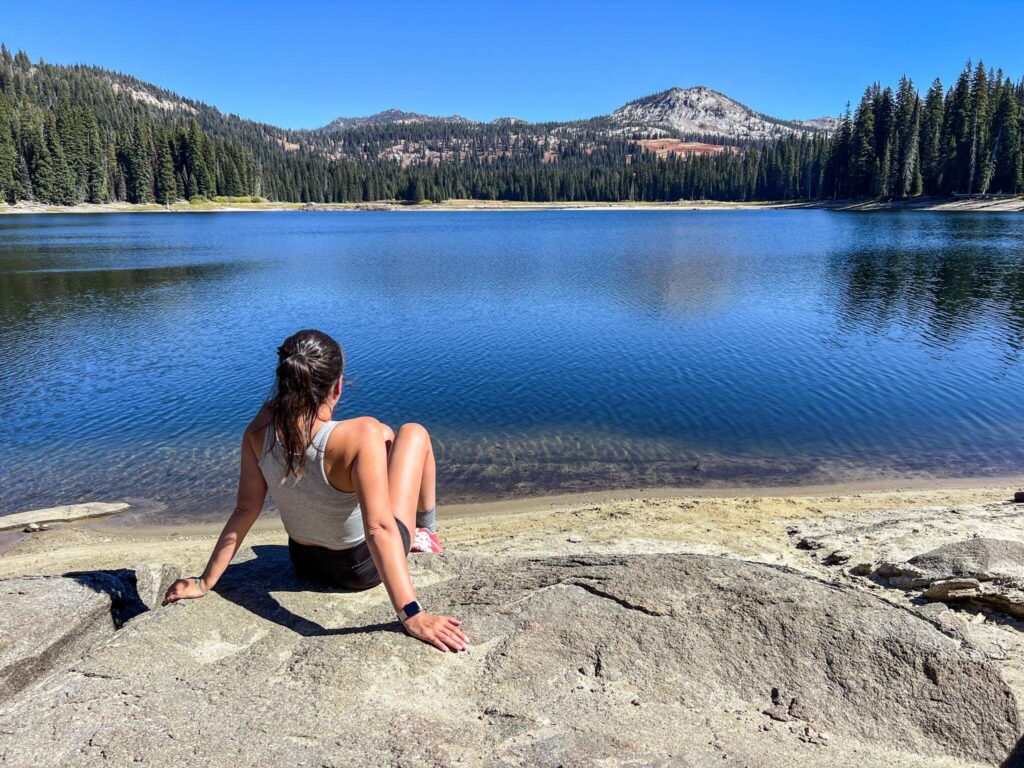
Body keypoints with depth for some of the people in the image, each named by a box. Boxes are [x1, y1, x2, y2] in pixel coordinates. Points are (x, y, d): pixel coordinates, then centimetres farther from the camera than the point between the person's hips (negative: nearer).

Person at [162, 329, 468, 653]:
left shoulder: (261, 429, -19)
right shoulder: (360, 436, -35)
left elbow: (245, 510, -14)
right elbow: (379, 529, -37)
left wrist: (205, 582, -2)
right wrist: (411, 614, -35)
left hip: (305, 564, 5)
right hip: (364, 569, -5)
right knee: (413, 433, 10)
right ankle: (425, 530, 31)